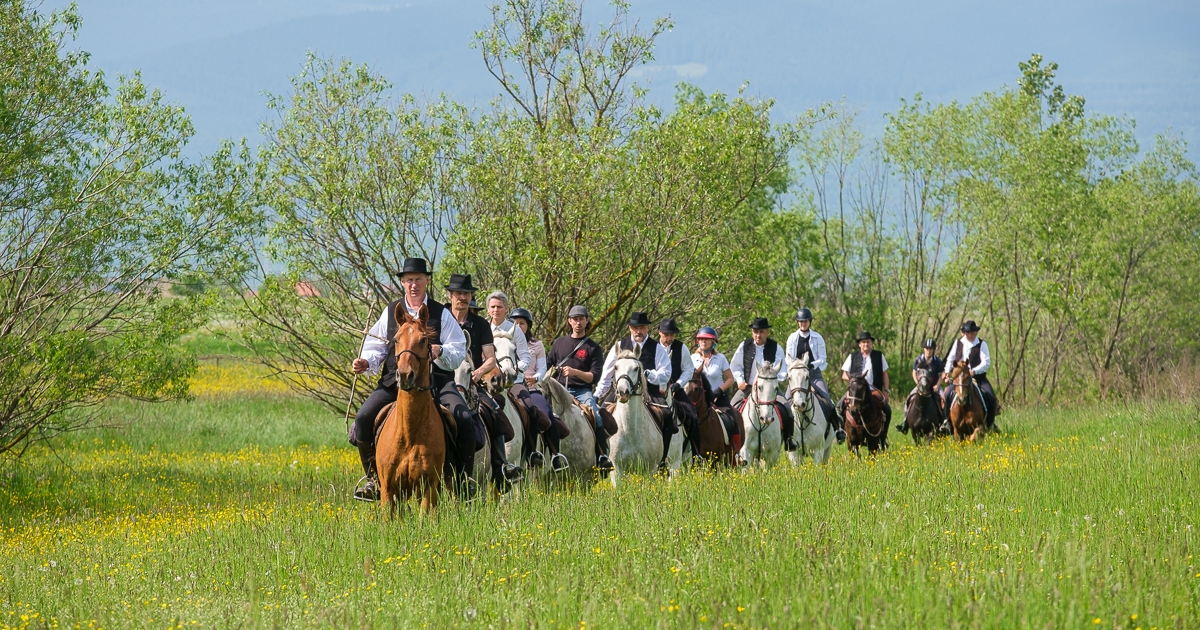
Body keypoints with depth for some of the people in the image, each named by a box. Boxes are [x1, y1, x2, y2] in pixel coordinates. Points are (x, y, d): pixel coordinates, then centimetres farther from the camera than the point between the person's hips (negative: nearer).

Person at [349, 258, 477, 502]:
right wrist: (365, 363, -7)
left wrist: (441, 353, -19)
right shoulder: (391, 312, 13)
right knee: (363, 418, -20)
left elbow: (458, 353, 4)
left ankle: (462, 479, -5)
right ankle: (374, 479, -3)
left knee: (464, 420, -25)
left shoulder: (441, 314, 8)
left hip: (436, 379, -1)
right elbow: (376, 348, 15)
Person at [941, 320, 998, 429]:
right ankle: (947, 420, -4)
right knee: (948, 394, -20)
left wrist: (974, 371, -23)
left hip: (978, 377, -2)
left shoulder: (982, 344, -2)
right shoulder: (958, 343, 7)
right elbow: (951, 359, 16)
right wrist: (946, 371, -1)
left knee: (991, 397, -20)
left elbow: (986, 363, -9)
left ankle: (990, 423, -4)